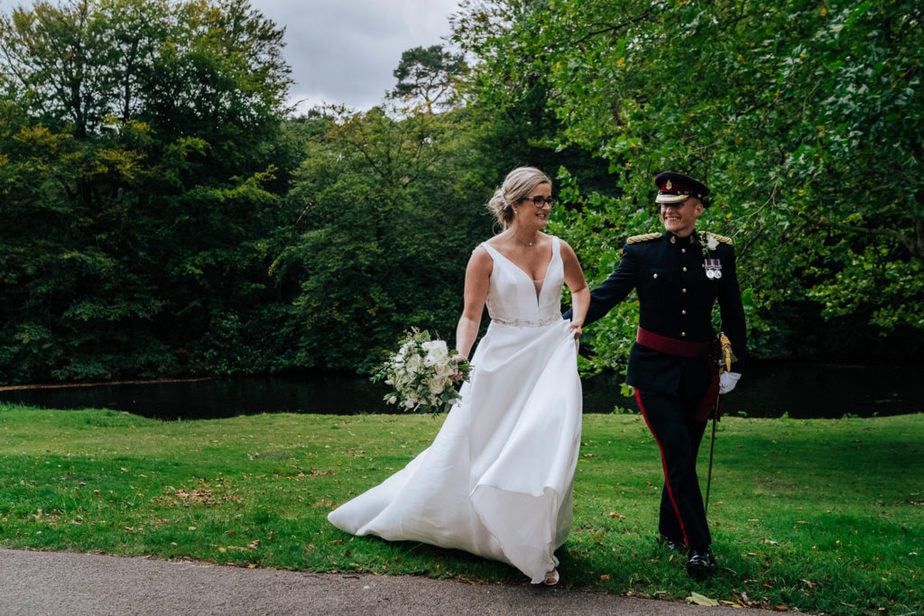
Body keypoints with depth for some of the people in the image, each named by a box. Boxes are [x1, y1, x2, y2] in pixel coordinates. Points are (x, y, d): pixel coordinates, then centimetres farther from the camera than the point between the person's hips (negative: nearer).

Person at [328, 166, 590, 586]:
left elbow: (580, 287, 25)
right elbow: (471, 316, -6)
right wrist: (459, 358, -22)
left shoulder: (559, 249, 5)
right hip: (500, 362, -2)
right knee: (465, 446, 3)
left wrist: (579, 318, 5)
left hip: (551, 359, 3)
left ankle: (537, 549, 12)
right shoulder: (486, 255, -5)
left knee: (547, 449, -5)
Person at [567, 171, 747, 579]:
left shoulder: (719, 251, 4)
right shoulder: (641, 250, -3)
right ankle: (699, 546, 0)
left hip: (698, 370, 3)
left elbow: (733, 312, 9)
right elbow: (606, 295, -7)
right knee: (677, 454, -9)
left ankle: (670, 531, 31)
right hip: (654, 369, -3)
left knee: (684, 455, 12)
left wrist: (735, 365, 6)